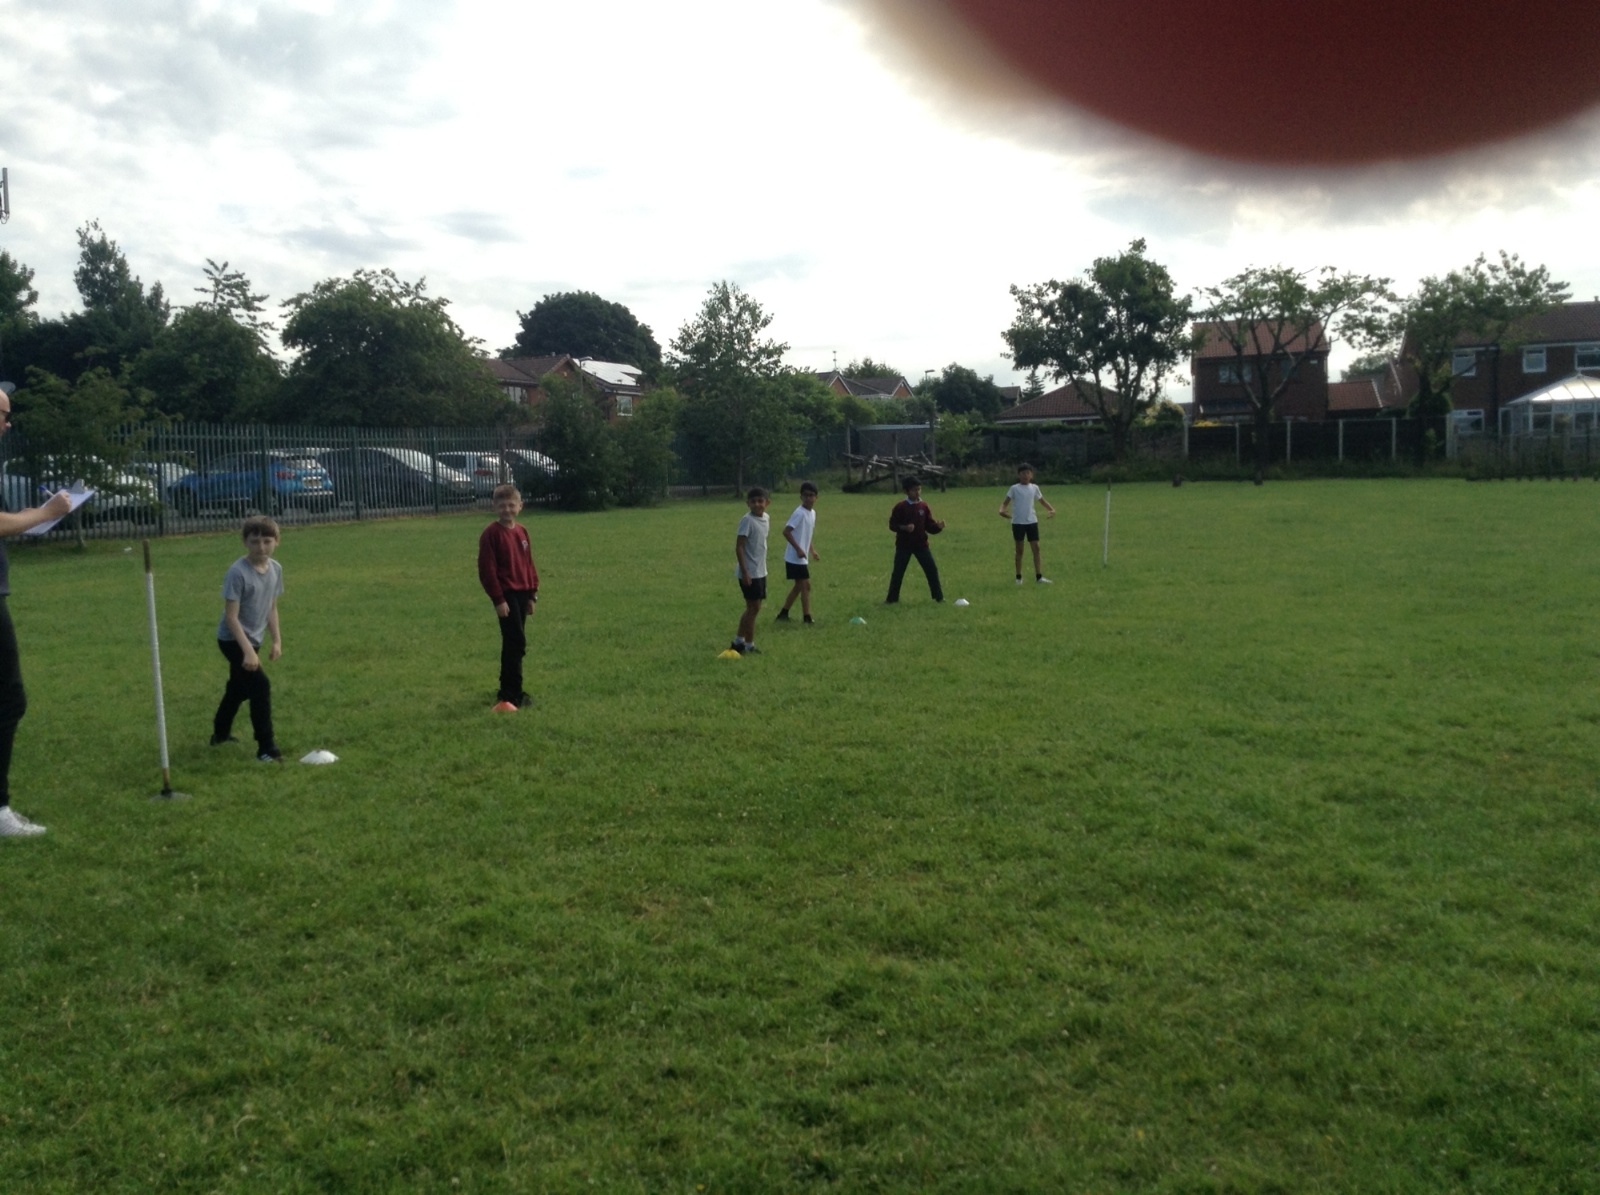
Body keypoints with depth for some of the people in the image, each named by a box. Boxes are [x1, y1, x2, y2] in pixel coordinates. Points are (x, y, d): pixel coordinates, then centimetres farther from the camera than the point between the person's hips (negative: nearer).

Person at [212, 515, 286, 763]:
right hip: (233, 640, -8)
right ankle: (266, 747, -10)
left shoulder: (276, 569, -2)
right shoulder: (237, 572, -23)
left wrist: (277, 641, 7)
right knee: (260, 686, -17)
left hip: (254, 639, 8)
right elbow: (231, 616, -23)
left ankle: (220, 733, 45)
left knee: (238, 688, 23)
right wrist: (248, 650, -28)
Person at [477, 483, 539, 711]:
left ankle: (511, 691, 22)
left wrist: (533, 593, 14)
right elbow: (486, 569, -13)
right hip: (506, 595, -7)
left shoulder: (521, 531, 11)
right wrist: (498, 599, -16)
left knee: (514, 644, 13)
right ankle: (509, 696, -7)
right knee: (516, 643, -12)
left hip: (522, 593, 7)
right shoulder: (491, 534, -10)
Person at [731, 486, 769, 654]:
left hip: (761, 572, 8)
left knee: (754, 607, 13)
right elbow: (739, 547, -18)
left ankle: (738, 641, 23)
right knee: (754, 607, -4)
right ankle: (749, 645, 5)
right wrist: (745, 572, -22)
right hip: (750, 573, -8)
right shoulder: (747, 521, -16)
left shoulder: (766, 518, 8)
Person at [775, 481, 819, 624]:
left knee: (799, 586, 15)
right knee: (806, 585, -8)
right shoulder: (799, 513, -18)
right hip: (795, 558, -9)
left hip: (801, 558, 10)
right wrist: (798, 549, -24)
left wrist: (811, 550, 18)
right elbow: (786, 532, -23)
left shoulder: (812, 513, 11)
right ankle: (807, 619, -3)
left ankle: (783, 614, 24)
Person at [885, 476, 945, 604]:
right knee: (898, 572, 3)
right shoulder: (900, 507, -8)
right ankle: (891, 598, 16)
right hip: (903, 545, -3)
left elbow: (929, 526, 4)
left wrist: (938, 526, -16)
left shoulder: (924, 506, 2)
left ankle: (939, 597, 10)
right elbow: (892, 525, -7)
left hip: (921, 544, 3)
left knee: (932, 570, -1)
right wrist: (904, 527, -23)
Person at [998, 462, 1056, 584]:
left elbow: (1042, 501, 16)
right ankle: (1019, 577, 13)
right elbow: (1006, 502, -5)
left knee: (1036, 548, -1)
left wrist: (1052, 509, -2)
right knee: (1019, 550, 4)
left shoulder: (1034, 488, 6)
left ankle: (1039, 577, 2)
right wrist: (1001, 510, -27)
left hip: (1032, 521, 3)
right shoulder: (1014, 489, -3)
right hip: (1018, 522, -3)